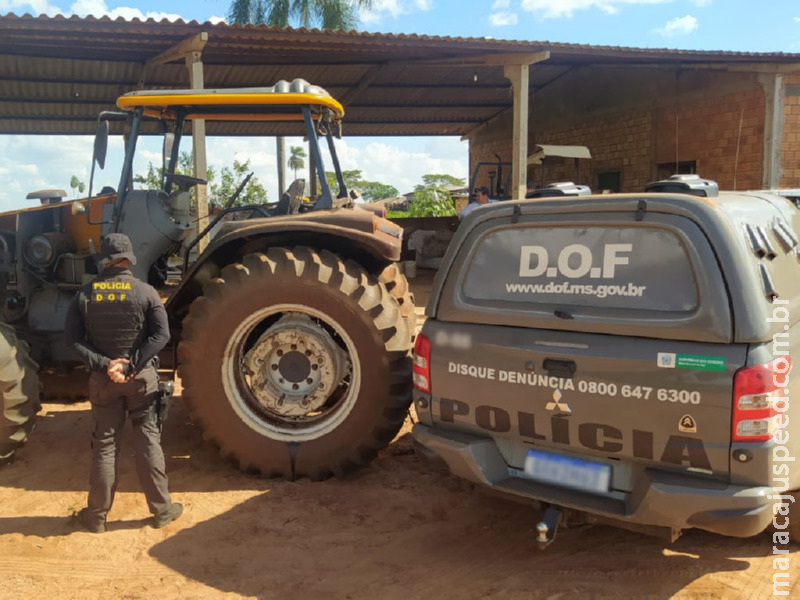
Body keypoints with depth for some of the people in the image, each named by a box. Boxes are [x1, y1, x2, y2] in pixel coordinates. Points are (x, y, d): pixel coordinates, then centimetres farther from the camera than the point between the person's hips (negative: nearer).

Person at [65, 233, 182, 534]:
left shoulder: (84, 295, -3)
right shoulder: (146, 292, -8)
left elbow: (73, 339, -8)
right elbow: (161, 335, -16)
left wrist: (103, 364, -12)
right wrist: (131, 365, -16)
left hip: (102, 378, 2)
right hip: (142, 376, -1)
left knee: (104, 445, 10)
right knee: (148, 440, 7)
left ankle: (96, 515, 21)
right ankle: (161, 509, 15)